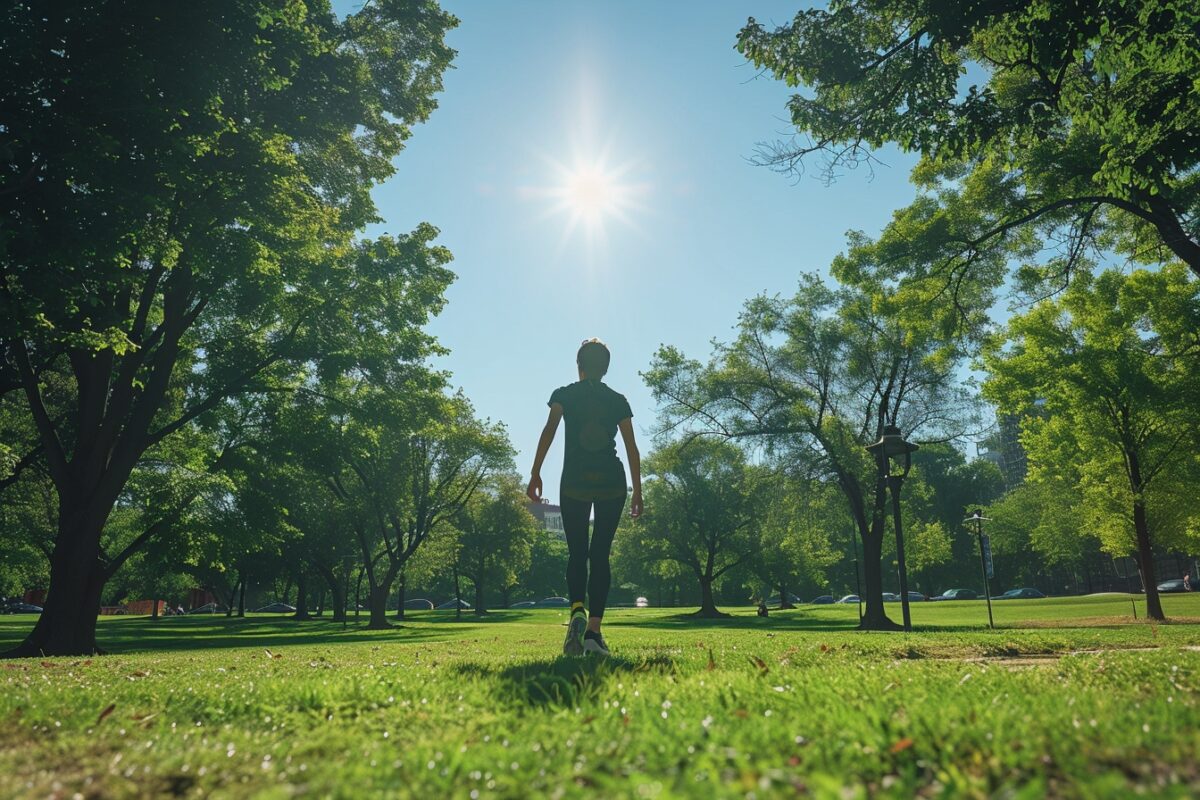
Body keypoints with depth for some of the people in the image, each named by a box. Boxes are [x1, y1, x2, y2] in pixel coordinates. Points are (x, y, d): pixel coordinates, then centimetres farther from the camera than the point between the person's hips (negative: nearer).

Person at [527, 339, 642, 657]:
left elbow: (549, 430, -8)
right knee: (600, 554, 5)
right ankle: (593, 630, -2)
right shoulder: (618, 400, 11)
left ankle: (577, 613, -16)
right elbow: (631, 447, 7)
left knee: (577, 553, 9)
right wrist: (637, 490, 10)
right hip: (612, 482, 1)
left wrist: (535, 473, -11)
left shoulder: (564, 394, 7)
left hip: (575, 482, -1)